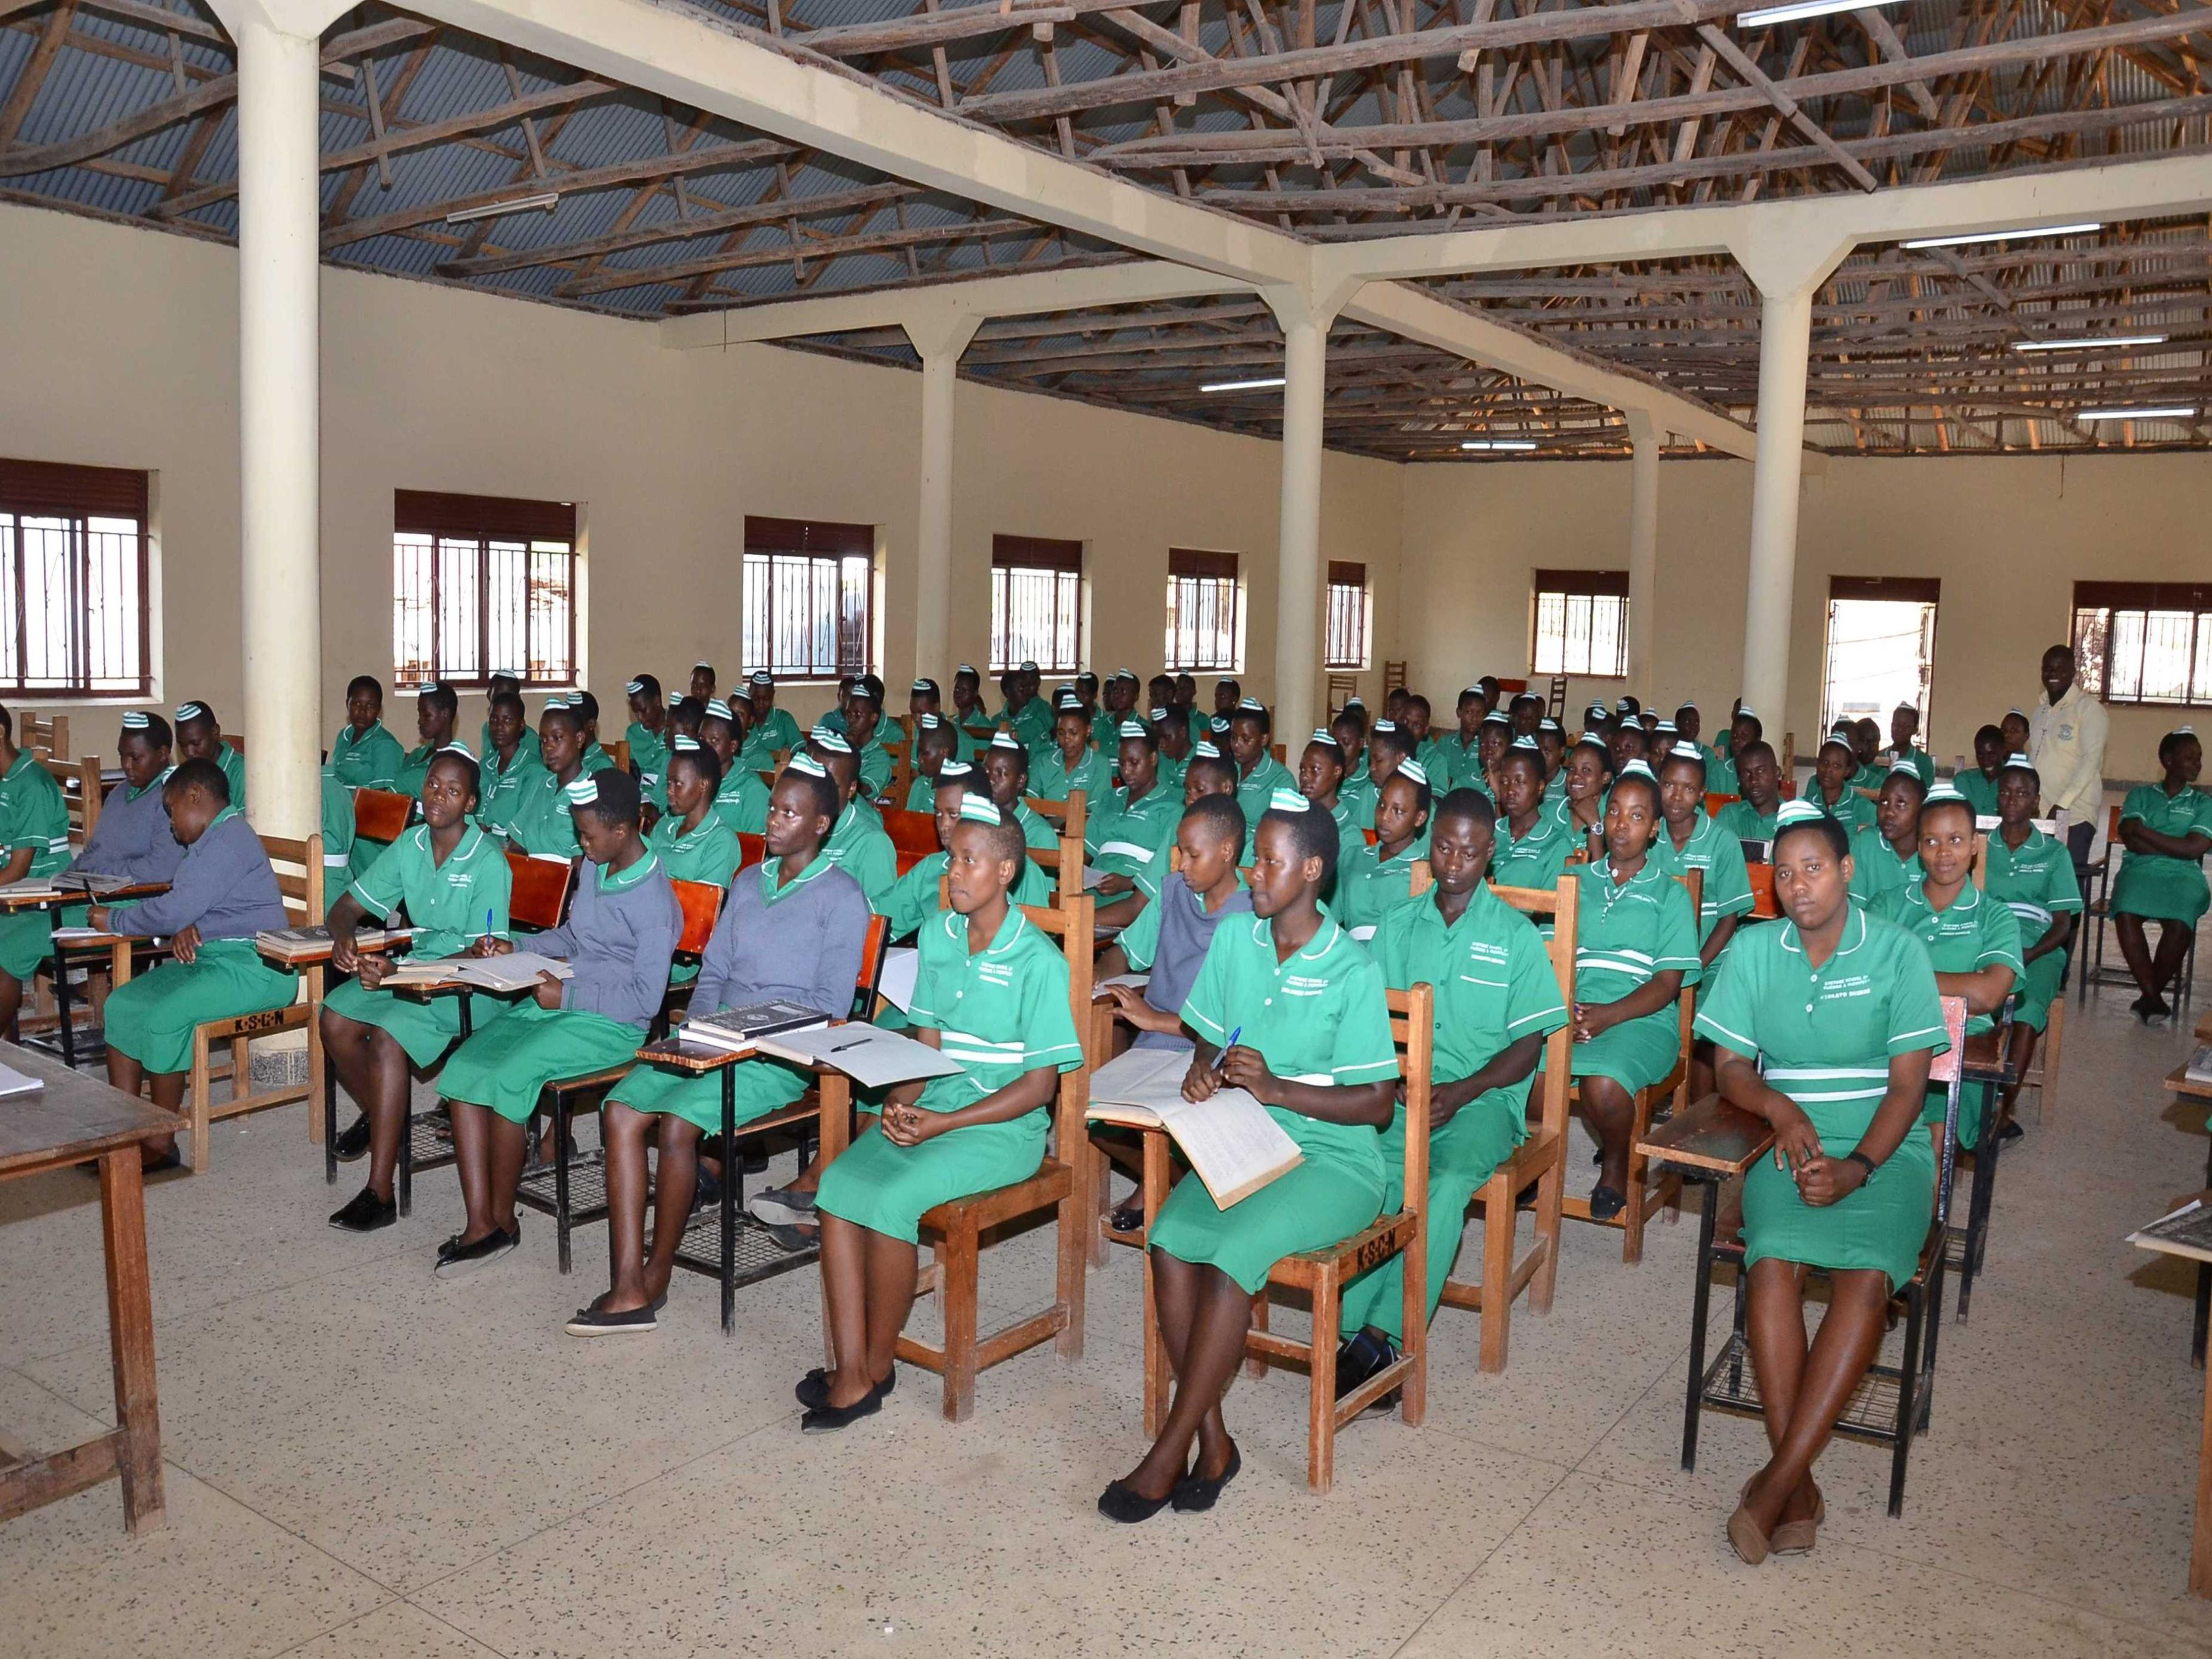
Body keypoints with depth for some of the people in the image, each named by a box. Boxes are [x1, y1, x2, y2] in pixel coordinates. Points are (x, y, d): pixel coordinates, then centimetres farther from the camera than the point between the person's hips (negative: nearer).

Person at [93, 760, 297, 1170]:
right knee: (122, 1004, 3)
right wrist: (185, 930, -5)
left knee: (162, 1015, -24)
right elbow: (183, 909, 19)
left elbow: (175, 912, -20)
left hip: (254, 966, -11)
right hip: (211, 957, 11)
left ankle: (162, 1143, -11)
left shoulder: (228, 840, -16)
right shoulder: (210, 840, 19)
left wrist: (114, 921, -3)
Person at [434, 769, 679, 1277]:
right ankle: (480, 1225, -13)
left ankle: (503, 1220, -6)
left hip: (611, 1024, -9)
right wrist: (517, 948, 11)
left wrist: (567, 995, -17)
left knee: (507, 1078, -27)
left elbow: (646, 999, -17)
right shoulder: (593, 867, 11)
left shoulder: (654, 902, -15)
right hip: (557, 1001, 9)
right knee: (463, 1069, -11)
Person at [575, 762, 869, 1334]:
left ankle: (656, 1277, -6)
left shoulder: (842, 898, -3)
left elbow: (831, 1005, -9)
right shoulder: (747, 883, 19)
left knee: (676, 1123, -27)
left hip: (785, 1056, -7)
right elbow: (712, 972, 18)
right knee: (622, 1110, -17)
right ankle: (628, 1290, -19)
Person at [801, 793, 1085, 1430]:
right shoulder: (938, 936, 9)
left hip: (1006, 1128, -6)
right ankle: (850, 1373, -16)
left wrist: (944, 1123, -18)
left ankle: (876, 1369, -5)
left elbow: (1040, 1084, -12)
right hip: (934, 1106, 7)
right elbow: (927, 1039, 13)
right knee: (839, 1181, -18)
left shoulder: (1039, 963, -13)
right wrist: (900, 1101, -7)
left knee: (892, 1199, -26)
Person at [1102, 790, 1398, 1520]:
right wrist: (1202, 1072, -8)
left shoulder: (1352, 971, -10)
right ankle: (1213, 1439, -12)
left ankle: (1169, 1454, -16)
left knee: (1232, 1251, -29)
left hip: (1333, 1163, -5)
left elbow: (1377, 1105, -10)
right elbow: (1210, 1040, 16)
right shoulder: (1234, 939, 6)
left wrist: (1276, 1089, -19)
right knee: (1170, 1236, -23)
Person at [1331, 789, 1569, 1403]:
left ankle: (1382, 1337, -30)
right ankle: (1358, 1327, -30)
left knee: (1449, 1181, -32)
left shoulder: (1516, 936, 4)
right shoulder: (1398, 924, 13)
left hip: (1483, 1095, -2)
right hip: (1402, 1089, 2)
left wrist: (1458, 1092, -13)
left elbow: (1529, 1046, 1)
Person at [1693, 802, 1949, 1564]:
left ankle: (1777, 1481, -25)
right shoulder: (1753, 951, 7)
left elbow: (1908, 1082, -4)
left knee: (1867, 1274, -30)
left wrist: (1857, 1167, -18)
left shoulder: (1897, 952, 0)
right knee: (1775, 1261, -29)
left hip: (1885, 1148, -1)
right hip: (1790, 1141, 1)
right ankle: (1800, 1489, -22)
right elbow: (1731, 1069, 7)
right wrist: (1781, 1109, -15)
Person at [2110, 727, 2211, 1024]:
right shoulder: (2140, 795, 18)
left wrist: (2143, 832, -1)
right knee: (2126, 914, -35)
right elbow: (2131, 840, 1)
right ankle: (2153, 997, -27)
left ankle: (2150, 997, -17)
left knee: (2179, 924, -34)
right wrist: (2175, 846, -4)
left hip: (2184, 876, 0)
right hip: (2140, 870, 0)